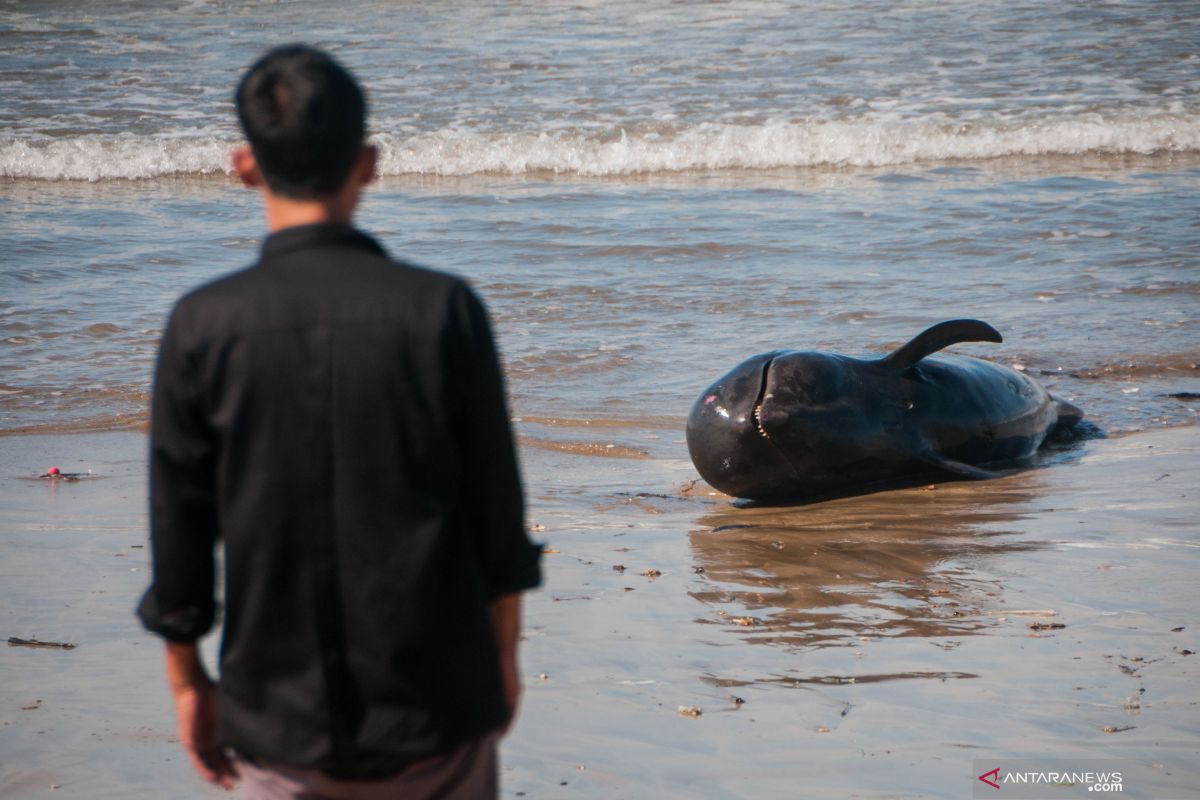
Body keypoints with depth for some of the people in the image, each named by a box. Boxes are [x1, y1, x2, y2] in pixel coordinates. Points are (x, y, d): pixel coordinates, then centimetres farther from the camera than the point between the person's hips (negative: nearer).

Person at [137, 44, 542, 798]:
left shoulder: (203, 327, -8)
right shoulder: (443, 310, -8)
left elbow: (180, 531, -3)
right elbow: (498, 515, -3)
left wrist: (187, 680, 10)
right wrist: (504, 655, 11)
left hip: (279, 717, 0)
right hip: (435, 703, 0)